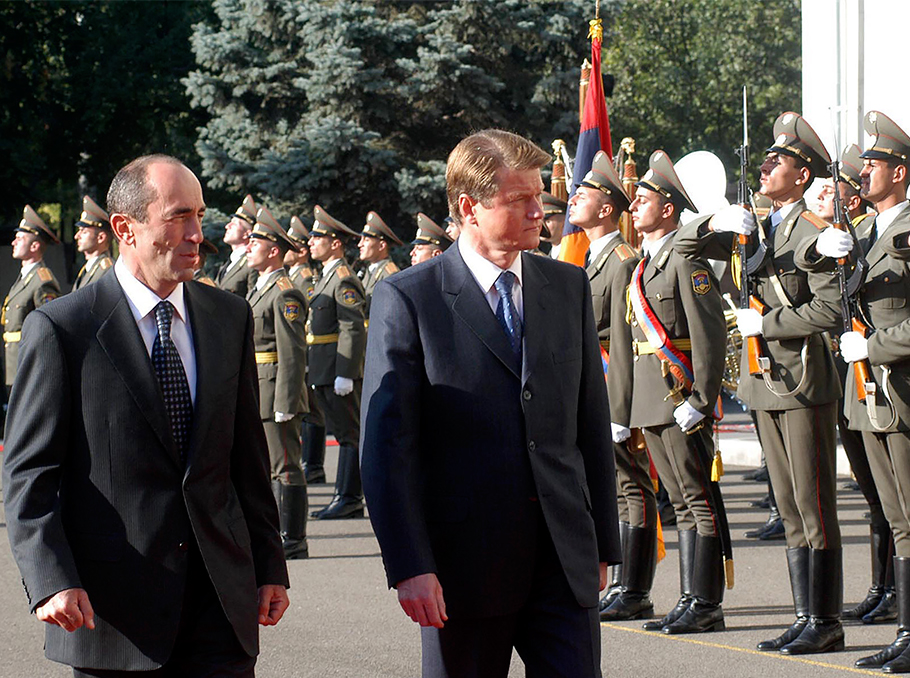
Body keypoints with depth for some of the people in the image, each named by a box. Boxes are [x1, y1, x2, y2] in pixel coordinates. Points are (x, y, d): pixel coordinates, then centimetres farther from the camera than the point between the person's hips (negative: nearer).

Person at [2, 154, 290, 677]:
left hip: (221, 598, 4)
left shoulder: (231, 318, 11)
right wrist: (52, 581, -18)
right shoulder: (61, 329, -5)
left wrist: (269, 567, 12)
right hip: (113, 607, -4)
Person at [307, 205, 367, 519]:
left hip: (339, 371, -10)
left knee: (350, 434, -5)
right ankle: (345, 498, 15)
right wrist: (315, 371, 23)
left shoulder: (344, 279, -13)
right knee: (343, 432, 11)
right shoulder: (327, 278, 18)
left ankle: (349, 498, -3)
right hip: (323, 373, 10)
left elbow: (353, 329, -20)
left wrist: (344, 374, -23)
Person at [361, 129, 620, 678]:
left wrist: (603, 545, 11)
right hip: (463, 562, -3)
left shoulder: (570, 287, 10)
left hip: (565, 557, 3)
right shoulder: (408, 299, -5)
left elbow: (592, 422, 14)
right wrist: (409, 566, -15)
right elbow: (387, 446, -8)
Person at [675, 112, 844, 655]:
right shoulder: (756, 230, 14)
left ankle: (826, 622, -2)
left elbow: (832, 308, -19)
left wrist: (764, 324, -14)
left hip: (805, 384, -8)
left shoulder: (813, 231, -10)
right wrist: (713, 225, -4)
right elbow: (685, 246, 17)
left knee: (814, 508, -6)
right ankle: (806, 618, 15)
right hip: (767, 384, 8)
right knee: (790, 509, 10)